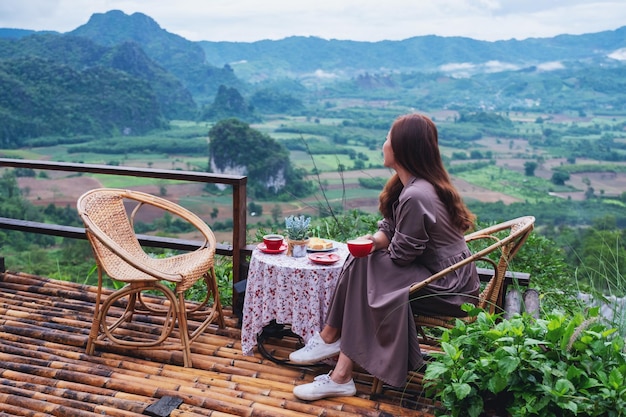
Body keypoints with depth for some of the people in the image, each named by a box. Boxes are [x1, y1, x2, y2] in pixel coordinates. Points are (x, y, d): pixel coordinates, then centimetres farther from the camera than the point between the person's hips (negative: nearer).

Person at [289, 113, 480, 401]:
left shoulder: (415, 196, -28)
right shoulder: (416, 182, 3)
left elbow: (400, 254, -20)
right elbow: (390, 227, 9)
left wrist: (379, 245, 1)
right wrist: (376, 240, -12)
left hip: (448, 285, -9)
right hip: (440, 269, 9)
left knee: (366, 272, -14)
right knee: (362, 261, -2)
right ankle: (330, 340, 3)